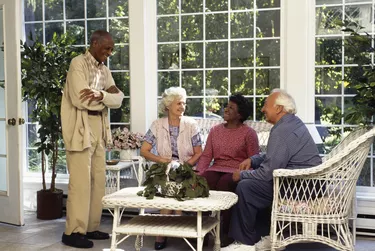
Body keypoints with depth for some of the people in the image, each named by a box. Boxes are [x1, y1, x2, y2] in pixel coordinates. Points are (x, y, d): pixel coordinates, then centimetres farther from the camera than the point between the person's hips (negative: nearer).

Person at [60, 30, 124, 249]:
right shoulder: (78, 63, -7)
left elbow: (118, 99, 5)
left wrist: (100, 95, -16)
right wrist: (107, 96, -5)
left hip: (99, 128, 8)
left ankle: (91, 227, 17)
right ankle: (73, 232, 1)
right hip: (81, 129, -8)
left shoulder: (104, 69, 16)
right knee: (81, 181, -7)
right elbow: (80, 99, -19)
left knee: (99, 180, 8)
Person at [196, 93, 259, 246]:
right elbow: (206, 156, 10)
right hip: (216, 169, 4)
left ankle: (226, 231, -24)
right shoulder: (215, 130, 16)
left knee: (224, 183, -35)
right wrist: (198, 173, -8)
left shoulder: (249, 133, 3)